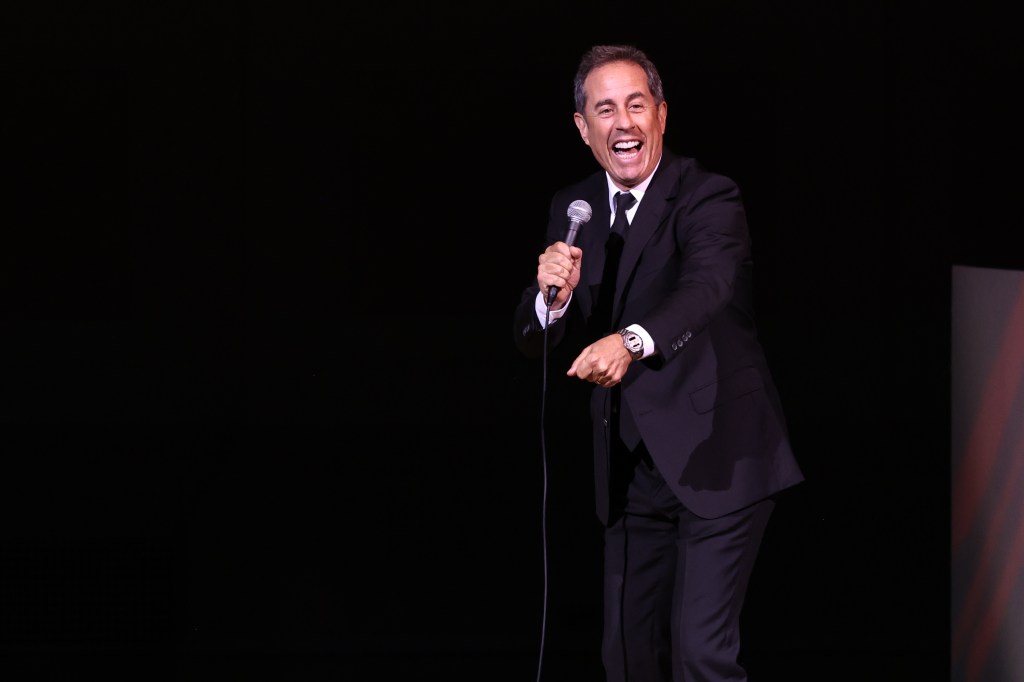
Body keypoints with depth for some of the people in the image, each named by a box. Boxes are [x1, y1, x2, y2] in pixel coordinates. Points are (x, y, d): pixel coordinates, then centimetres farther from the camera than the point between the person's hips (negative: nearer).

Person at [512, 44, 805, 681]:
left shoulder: (710, 198, -12)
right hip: (632, 469, 6)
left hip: (715, 460, -6)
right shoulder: (573, 209, 6)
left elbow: (708, 286, -33)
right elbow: (534, 340, 5)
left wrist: (632, 341, -52)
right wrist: (554, 295, -19)